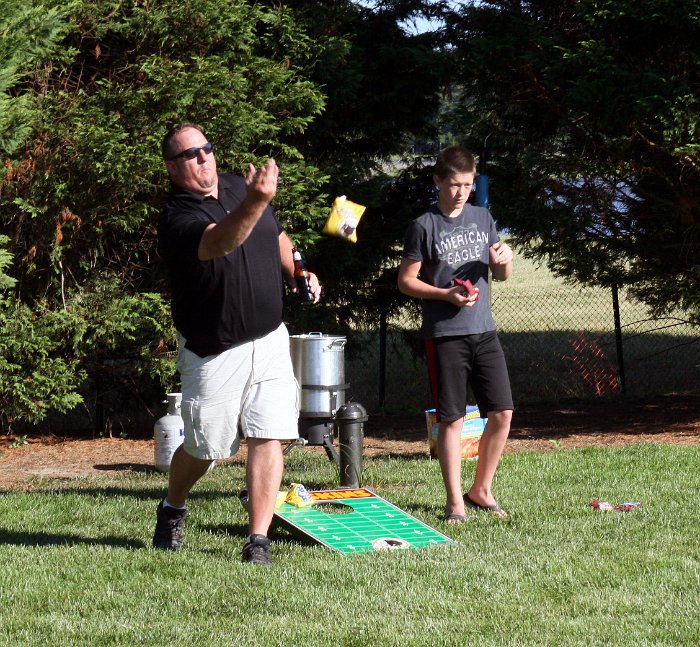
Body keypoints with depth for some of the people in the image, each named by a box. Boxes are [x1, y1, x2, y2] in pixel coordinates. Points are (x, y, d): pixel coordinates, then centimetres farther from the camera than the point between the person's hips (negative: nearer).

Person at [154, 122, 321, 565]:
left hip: (270, 341, 4)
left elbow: (277, 237, 23)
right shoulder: (177, 218, -17)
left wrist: (296, 272, 5)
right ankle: (172, 510, 38)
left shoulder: (238, 188, 5)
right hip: (214, 353, -4)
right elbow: (218, 243, -40)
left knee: (268, 439, -6)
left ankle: (259, 540, -3)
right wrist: (255, 203, -56)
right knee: (204, 449, 8)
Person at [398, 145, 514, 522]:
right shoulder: (424, 226, -2)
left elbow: (501, 275, 18)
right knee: (451, 419, -1)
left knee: (502, 412, 1)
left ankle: (481, 490, 16)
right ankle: (455, 501, 5)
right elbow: (406, 280, -2)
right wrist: (446, 295, -15)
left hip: (483, 330, 5)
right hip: (444, 334, -4)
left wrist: (504, 261, -6)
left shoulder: (482, 218, 11)